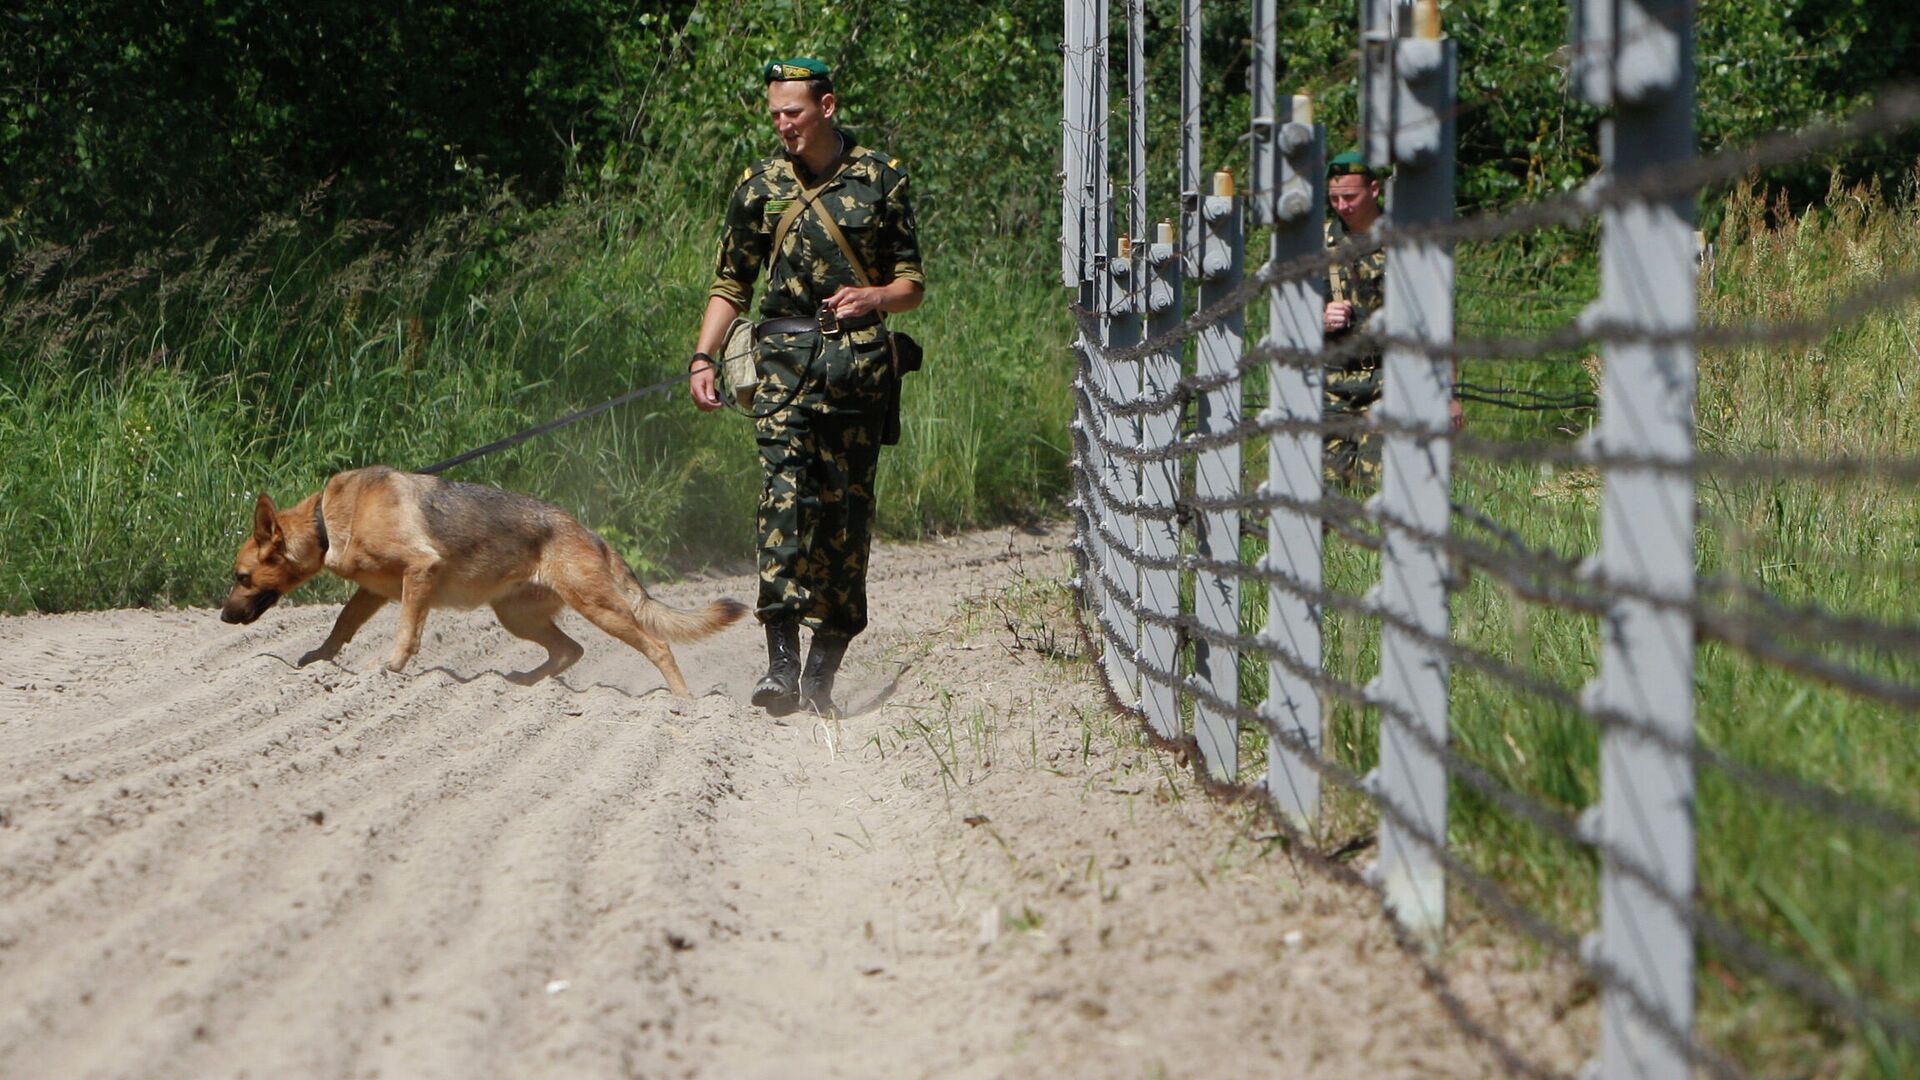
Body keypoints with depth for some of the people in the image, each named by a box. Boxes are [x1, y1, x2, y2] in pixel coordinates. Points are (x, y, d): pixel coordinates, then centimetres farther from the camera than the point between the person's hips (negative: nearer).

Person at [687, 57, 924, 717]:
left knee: (846, 513, 1)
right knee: (784, 496, -17)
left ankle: (822, 672, 9)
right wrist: (703, 357, 1)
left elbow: (912, 285, 11)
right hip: (785, 360, 0)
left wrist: (872, 296, -11)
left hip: (860, 362, 0)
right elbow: (731, 284, 15)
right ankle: (781, 664, -24)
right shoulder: (760, 186, 10)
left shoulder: (880, 179, 7)